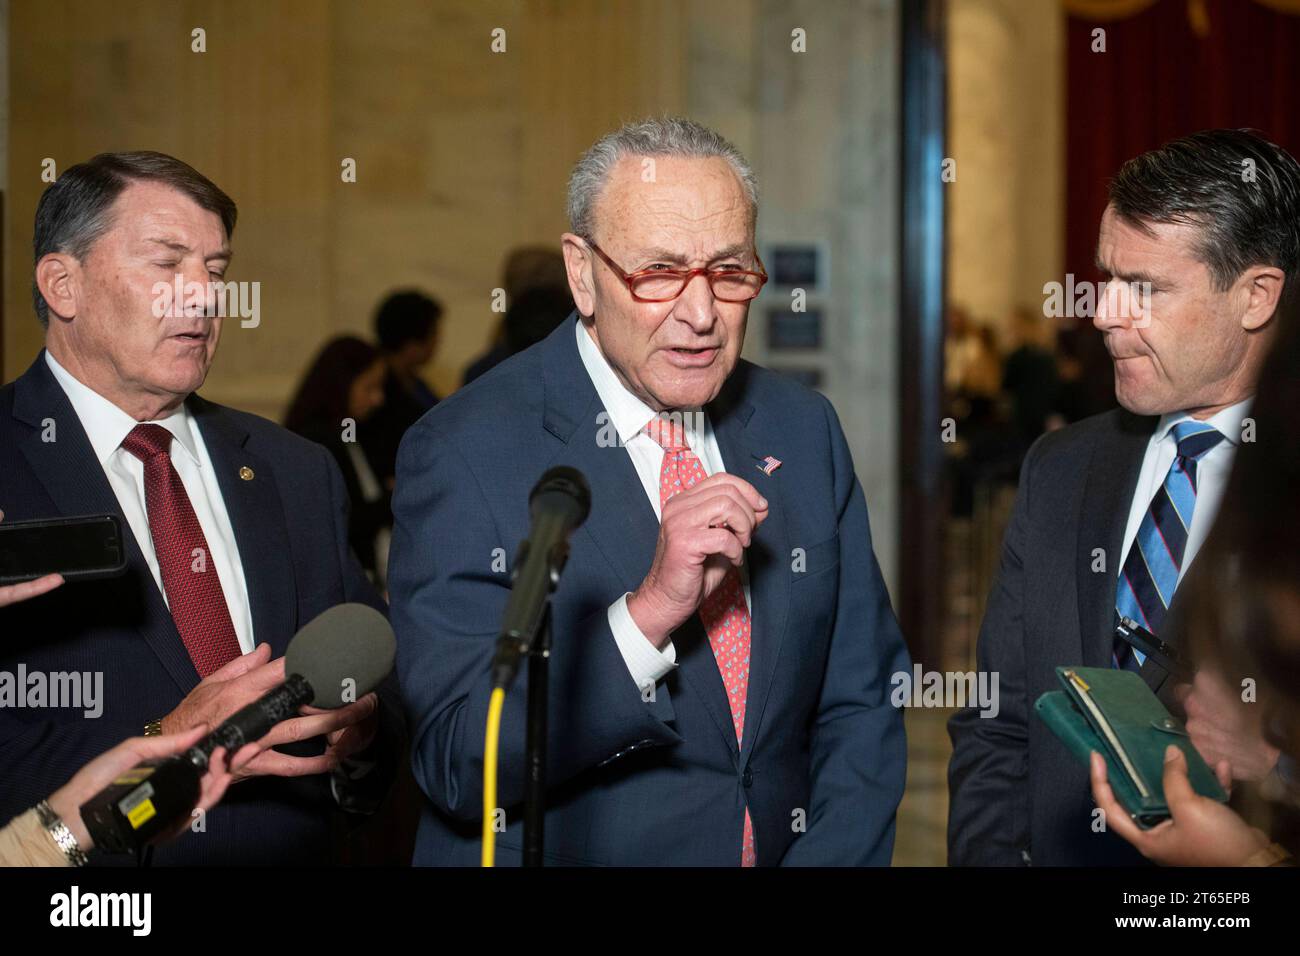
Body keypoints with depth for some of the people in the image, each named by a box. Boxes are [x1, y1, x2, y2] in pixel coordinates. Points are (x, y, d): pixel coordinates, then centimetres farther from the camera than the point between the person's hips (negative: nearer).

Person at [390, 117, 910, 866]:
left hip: (790, 848, 4)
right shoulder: (464, 453, -9)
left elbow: (860, 707, 9)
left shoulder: (804, 431, 6)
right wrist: (649, 612, -26)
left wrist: (834, 852, -7)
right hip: (567, 849, -4)